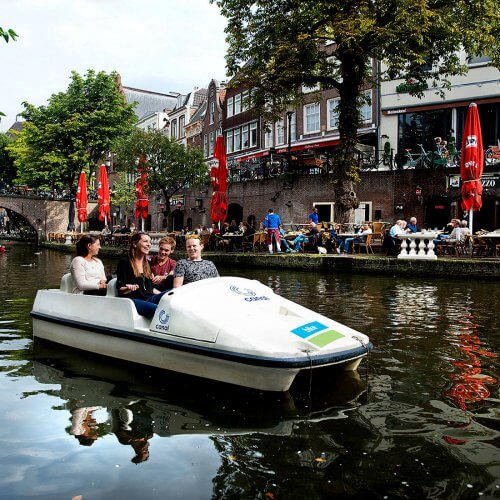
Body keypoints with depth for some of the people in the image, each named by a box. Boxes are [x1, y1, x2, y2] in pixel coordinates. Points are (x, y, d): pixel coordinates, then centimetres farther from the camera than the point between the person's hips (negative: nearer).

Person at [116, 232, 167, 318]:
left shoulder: (147, 264, 21)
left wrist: (161, 294, 12)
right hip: (134, 300, -6)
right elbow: (120, 289, -2)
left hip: (148, 298, 6)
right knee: (158, 309, -35)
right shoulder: (124, 263, 1)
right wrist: (129, 288, -23)